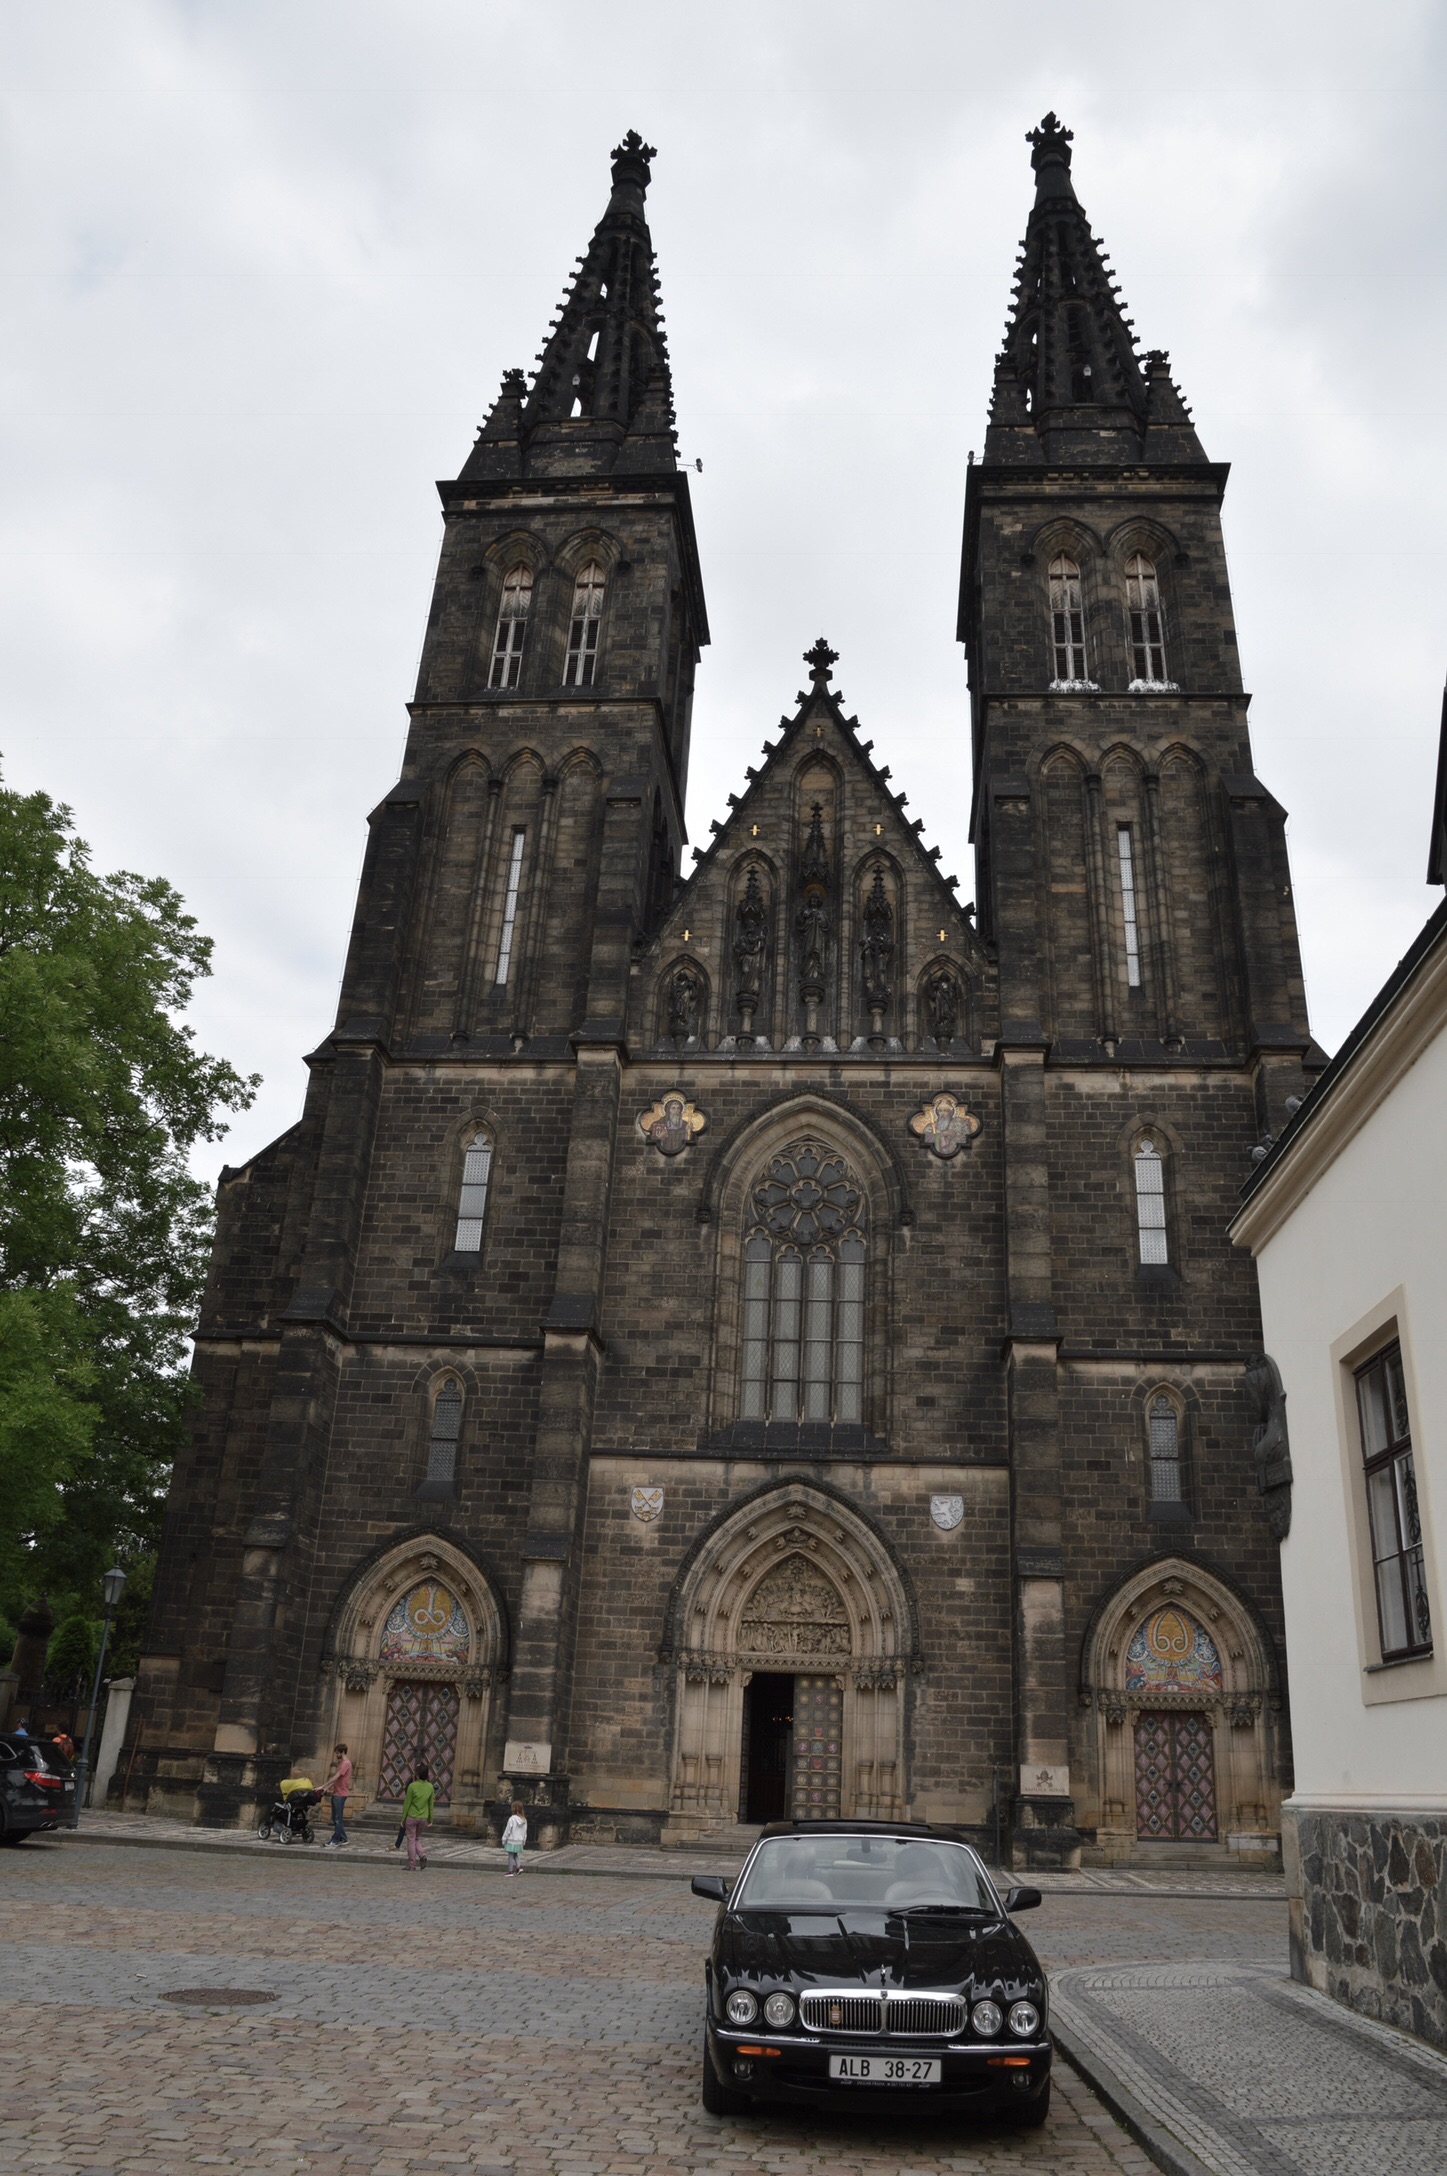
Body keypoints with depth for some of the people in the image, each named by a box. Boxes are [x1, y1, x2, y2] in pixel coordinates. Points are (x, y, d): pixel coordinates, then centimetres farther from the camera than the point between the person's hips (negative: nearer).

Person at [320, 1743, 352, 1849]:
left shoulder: (346, 1763, -13)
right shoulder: (340, 1763, 19)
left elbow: (335, 1777, -20)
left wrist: (323, 1786, -20)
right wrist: (327, 1788, 7)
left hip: (340, 1794, -10)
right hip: (336, 1793, 10)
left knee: (337, 1818, -6)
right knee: (336, 1818, 11)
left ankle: (335, 1841, -3)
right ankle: (342, 1839, 16)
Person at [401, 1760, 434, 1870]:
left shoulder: (412, 1786, -15)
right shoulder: (430, 1786, -1)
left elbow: (406, 1804, -10)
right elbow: (431, 1805, 6)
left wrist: (403, 1819, 0)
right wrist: (430, 1820, 15)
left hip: (412, 1817, -4)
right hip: (423, 1818, 4)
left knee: (411, 1840, 8)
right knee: (417, 1838, 21)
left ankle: (412, 1865, 9)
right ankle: (422, 1855, -2)